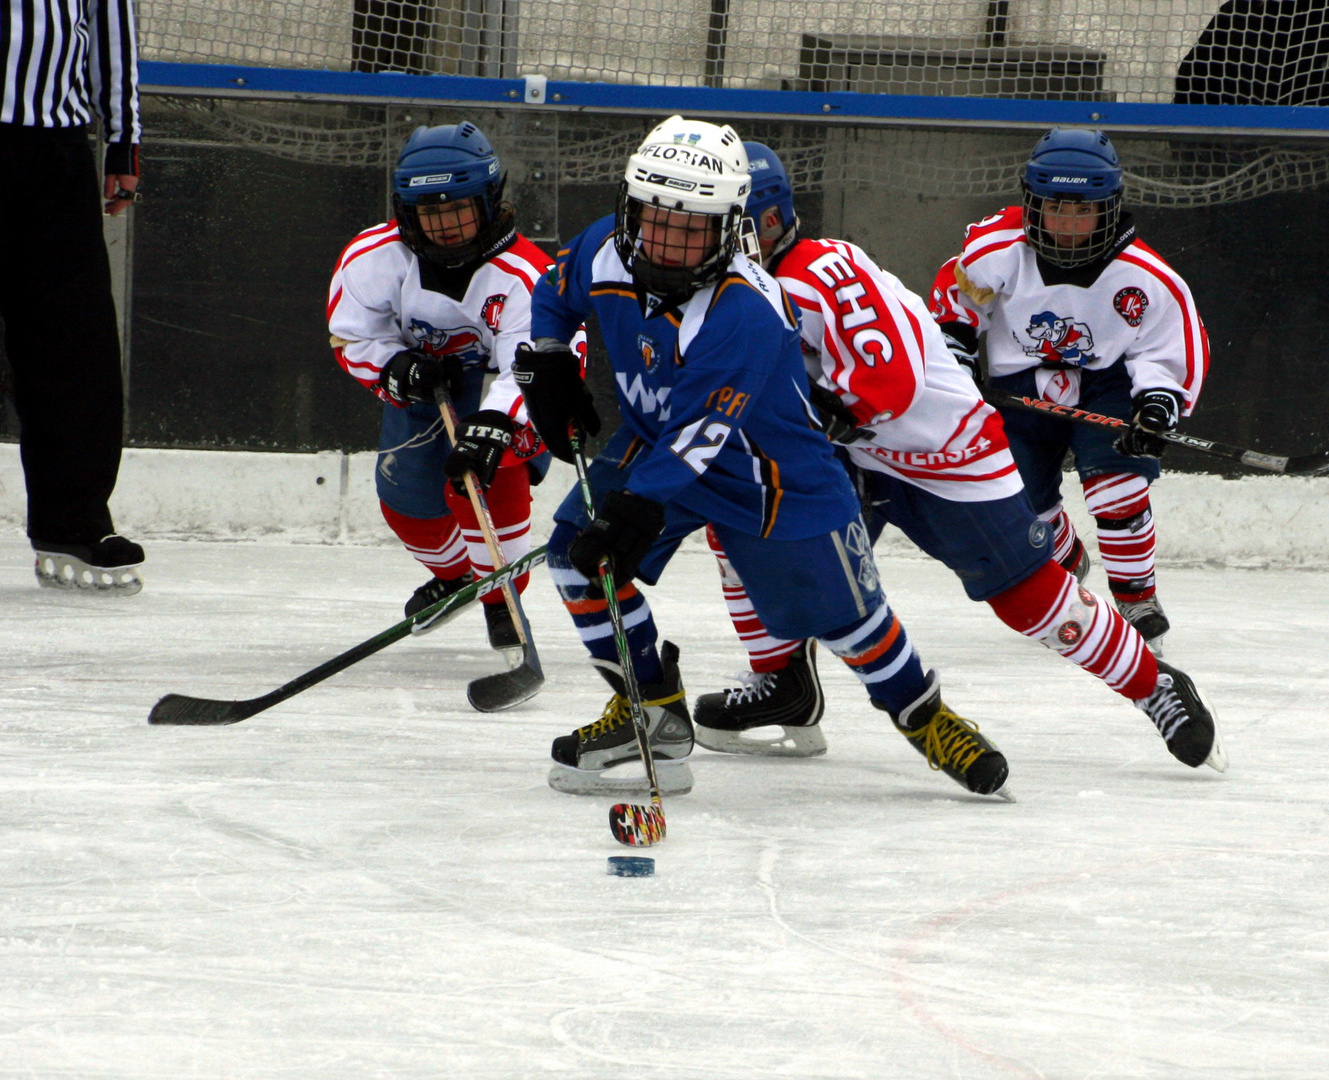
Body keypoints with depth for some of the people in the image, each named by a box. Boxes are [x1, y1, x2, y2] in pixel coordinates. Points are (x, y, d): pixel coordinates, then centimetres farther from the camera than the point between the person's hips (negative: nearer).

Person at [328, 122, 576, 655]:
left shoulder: (521, 275, -35)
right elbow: (351, 334, -10)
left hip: (500, 382, -5)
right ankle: (454, 571, 41)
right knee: (406, 494, 6)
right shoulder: (373, 257, -23)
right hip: (422, 384, 5)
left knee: (486, 472, -30)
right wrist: (395, 367, -31)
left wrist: (491, 428, -61)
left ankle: (501, 597, -11)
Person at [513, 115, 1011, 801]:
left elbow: (698, 434, -39)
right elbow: (555, 295, 10)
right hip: (654, 443, 6)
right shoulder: (606, 254, -16)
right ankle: (652, 708, 1)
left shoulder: (745, 313, -36)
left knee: (840, 610, 0)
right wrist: (547, 363, -4)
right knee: (578, 546, -14)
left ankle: (922, 713, 28)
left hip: (776, 475, -6)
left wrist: (638, 507, -47)